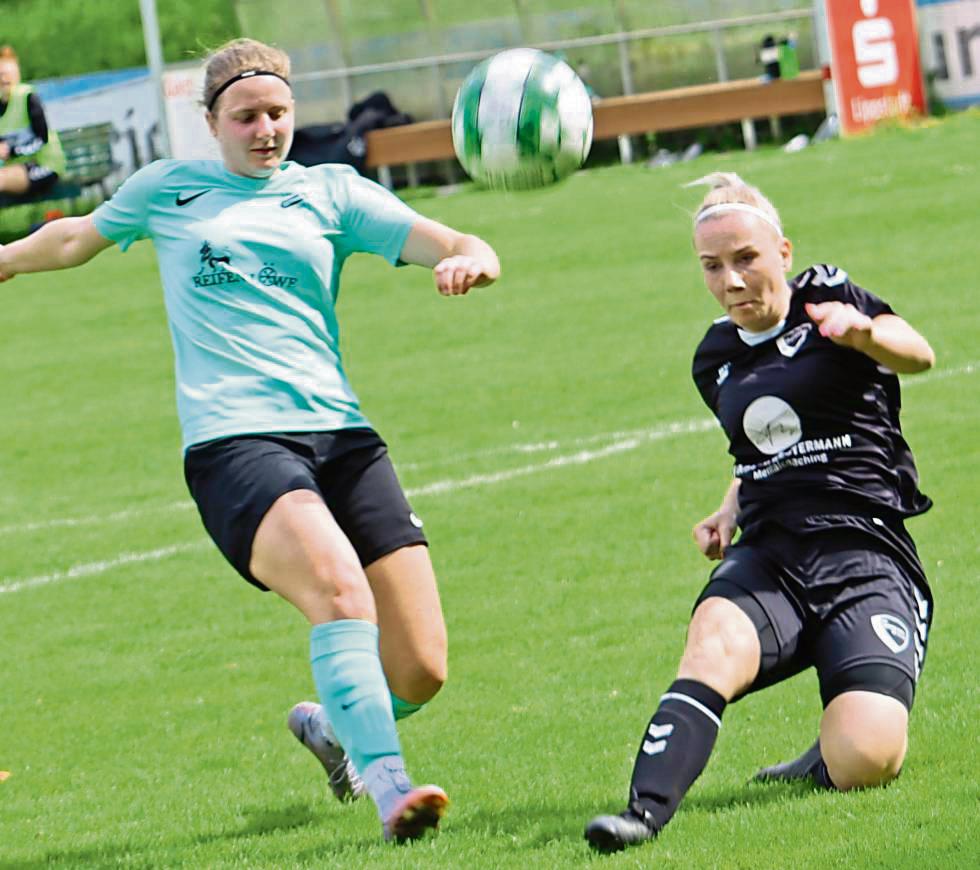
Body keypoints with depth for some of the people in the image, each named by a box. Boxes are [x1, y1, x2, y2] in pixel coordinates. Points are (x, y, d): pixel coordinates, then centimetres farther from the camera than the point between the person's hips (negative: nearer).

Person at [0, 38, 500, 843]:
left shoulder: (331, 192, 15)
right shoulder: (166, 189, 16)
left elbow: (452, 246, 5)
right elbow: (76, 238, 36)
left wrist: (469, 259, -18)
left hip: (340, 435, 2)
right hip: (233, 443, -2)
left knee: (421, 669, -6)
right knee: (338, 583, -33)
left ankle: (332, 727, 28)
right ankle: (388, 789, -37)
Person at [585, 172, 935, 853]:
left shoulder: (826, 298, 0)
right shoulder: (717, 359, 17)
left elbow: (917, 355, -20)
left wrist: (863, 331, -42)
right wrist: (729, 512, 16)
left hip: (866, 555, -4)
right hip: (768, 555, 4)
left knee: (866, 759, -25)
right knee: (713, 646, -33)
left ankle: (817, 767, 10)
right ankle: (646, 809, -47)